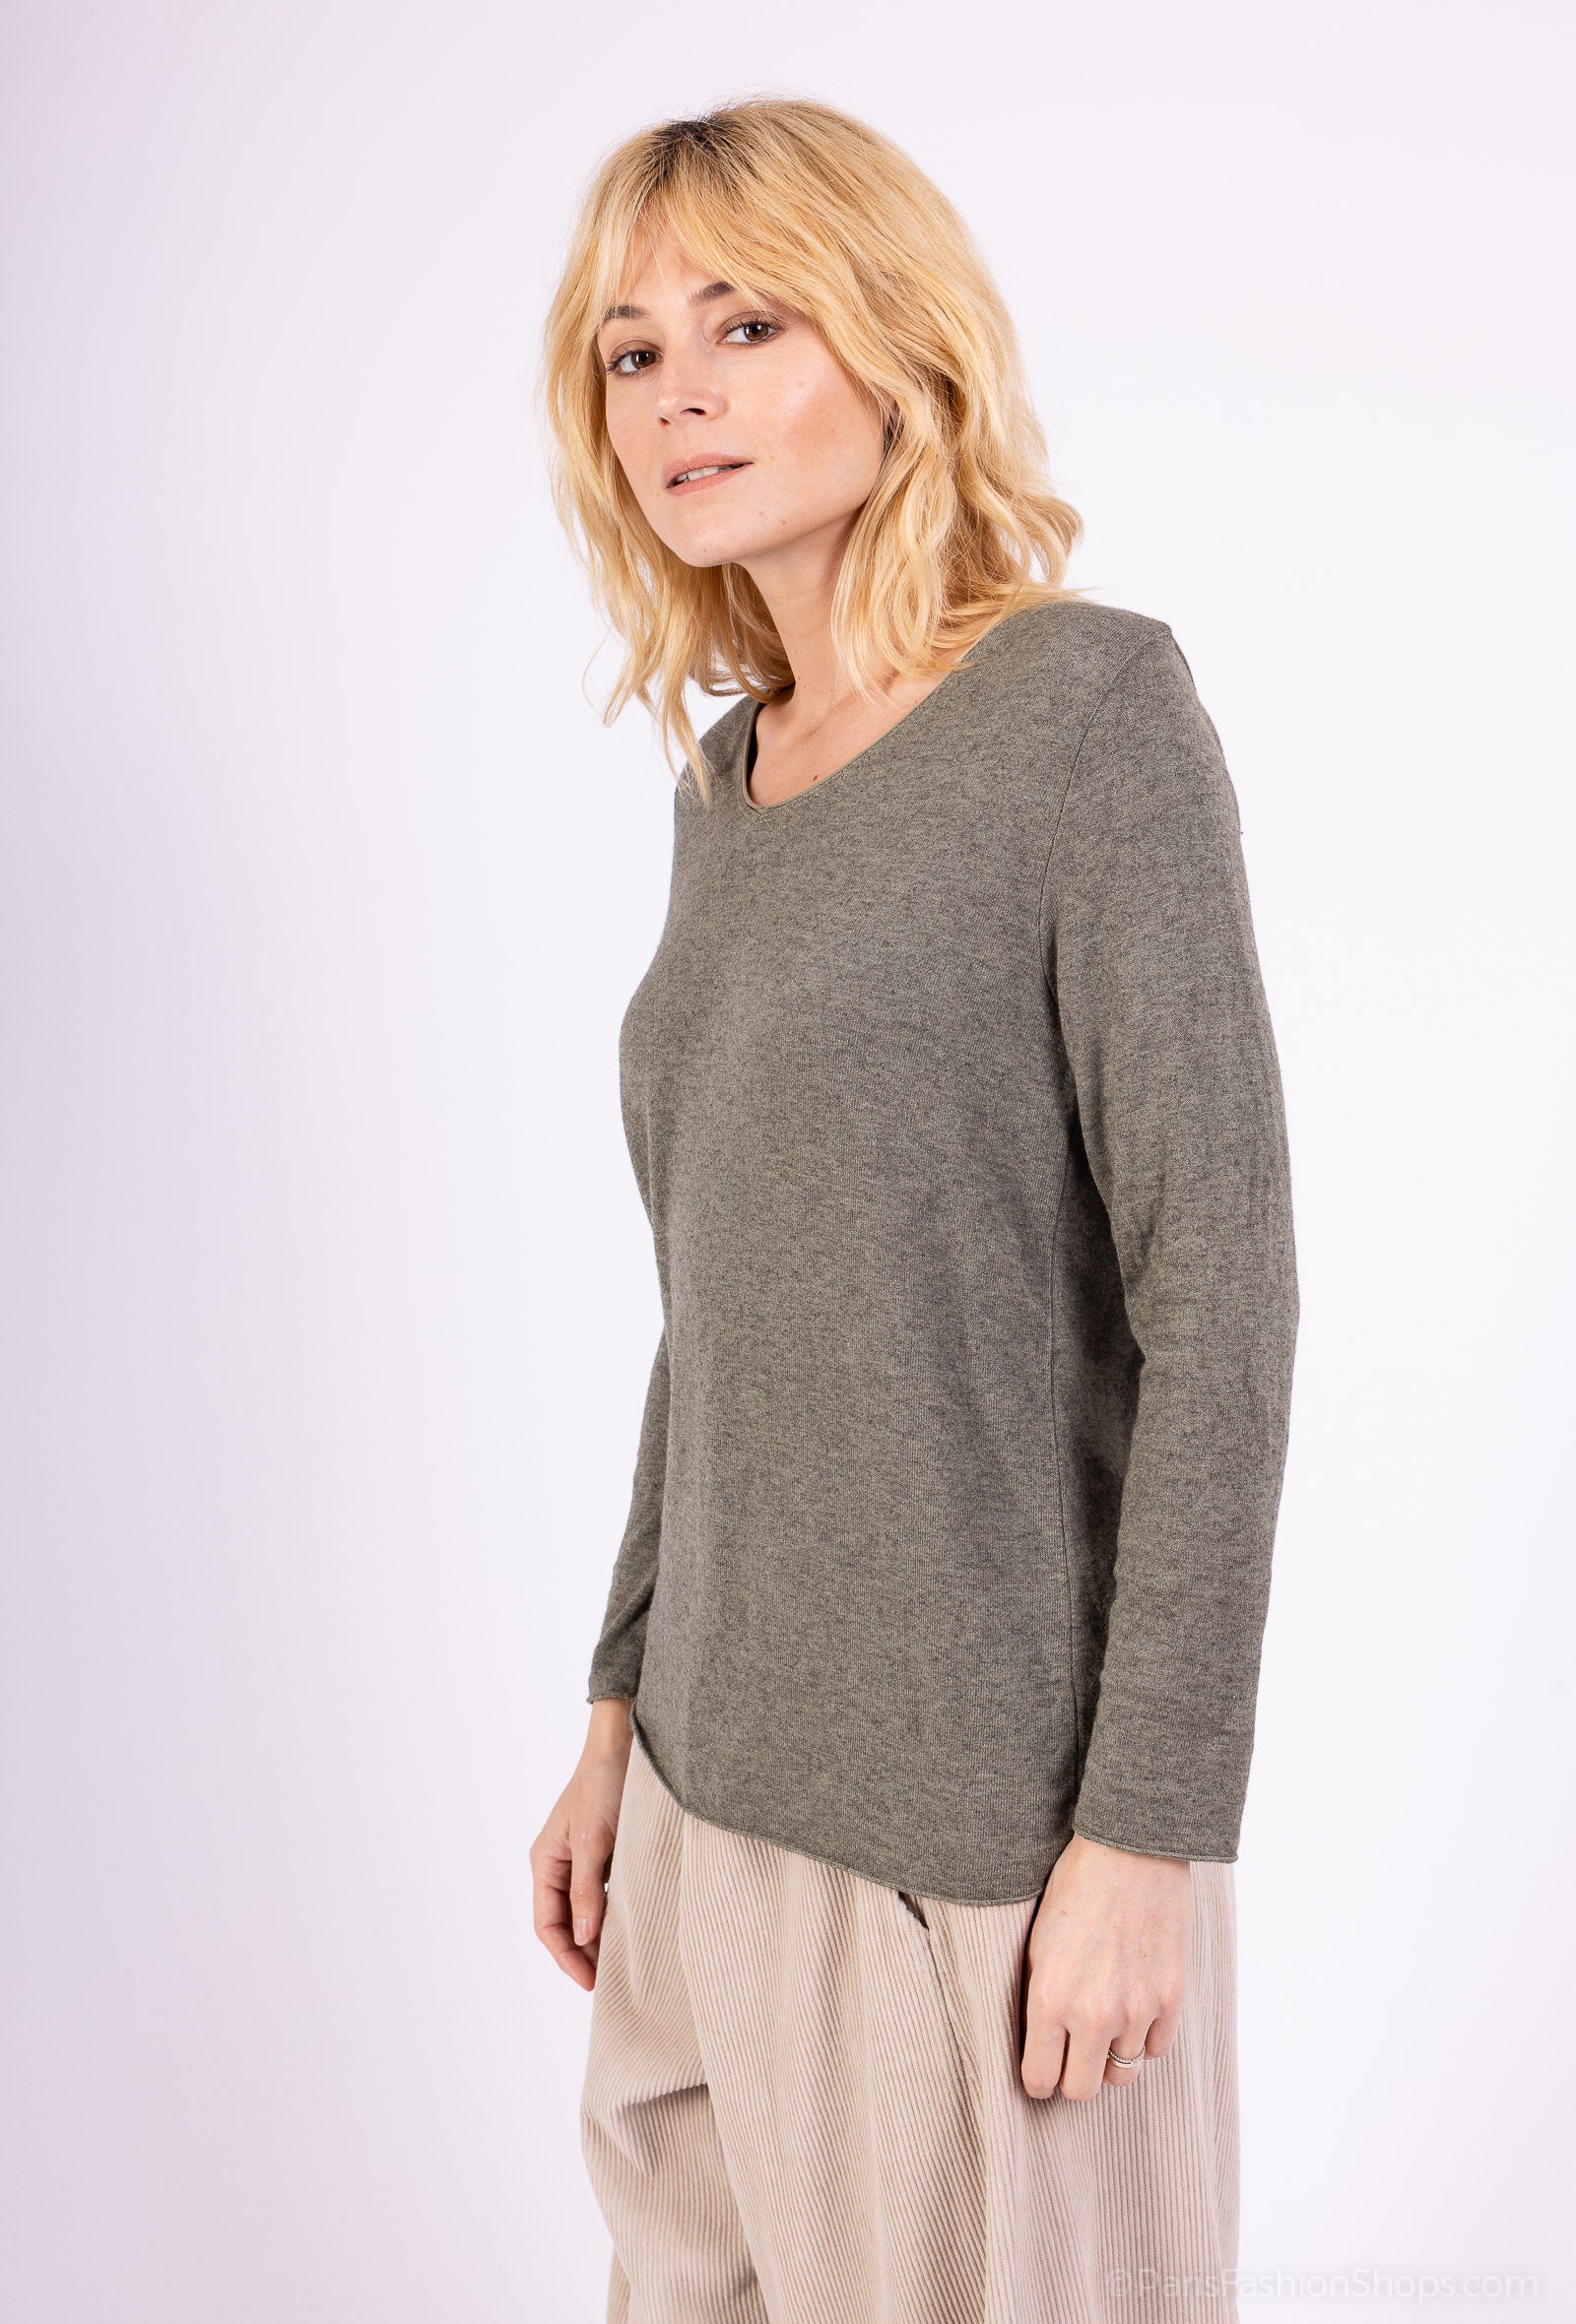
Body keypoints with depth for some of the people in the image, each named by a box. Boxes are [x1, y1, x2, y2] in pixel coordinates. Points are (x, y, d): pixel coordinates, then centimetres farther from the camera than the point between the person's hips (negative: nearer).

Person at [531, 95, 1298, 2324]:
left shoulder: (1092, 701, -11)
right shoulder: (726, 776, 9)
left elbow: (1220, 1287, -14)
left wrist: (1151, 1824, -15)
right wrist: (626, 1703, 14)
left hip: (992, 1820, -6)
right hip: (724, 1790, 6)